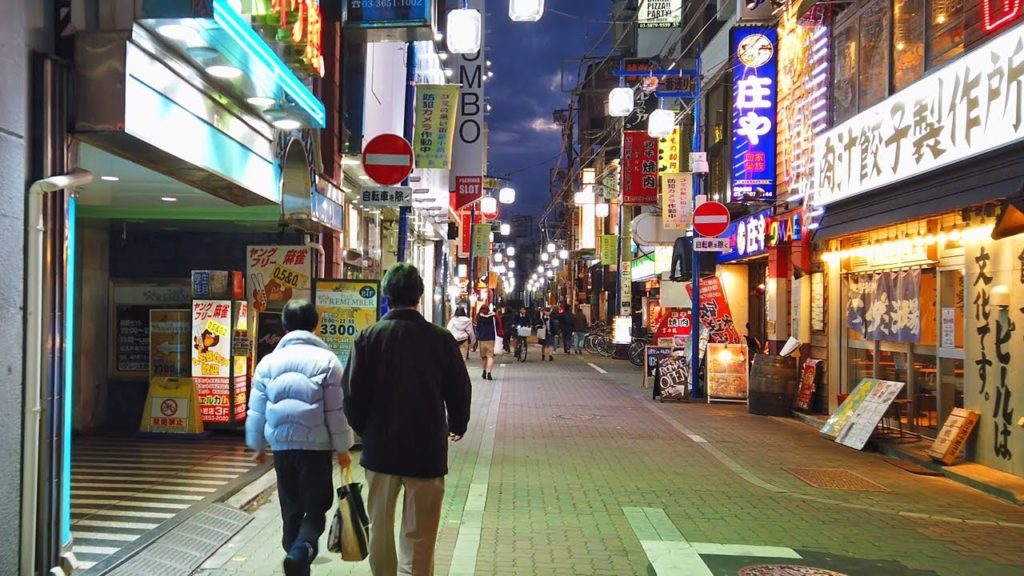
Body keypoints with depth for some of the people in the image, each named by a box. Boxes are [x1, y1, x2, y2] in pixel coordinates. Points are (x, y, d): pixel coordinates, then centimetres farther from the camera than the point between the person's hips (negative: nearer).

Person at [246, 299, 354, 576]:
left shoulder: (269, 361, 4)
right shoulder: (326, 360, -5)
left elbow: (257, 410, 8)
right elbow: (337, 410, -6)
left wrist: (258, 445, 21)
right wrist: (343, 448, 3)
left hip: (282, 444, 3)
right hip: (316, 445, -3)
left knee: (291, 509, 15)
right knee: (316, 507, 5)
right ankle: (301, 550, -21)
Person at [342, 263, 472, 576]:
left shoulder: (368, 337, -8)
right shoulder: (441, 338, -8)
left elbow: (353, 392, -6)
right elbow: (459, 390, -1)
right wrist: (456, 426, 18)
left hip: (379, 446, 1)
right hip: (427, 448, -1)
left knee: (380, 527, 20)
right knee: (418, 536, 6)